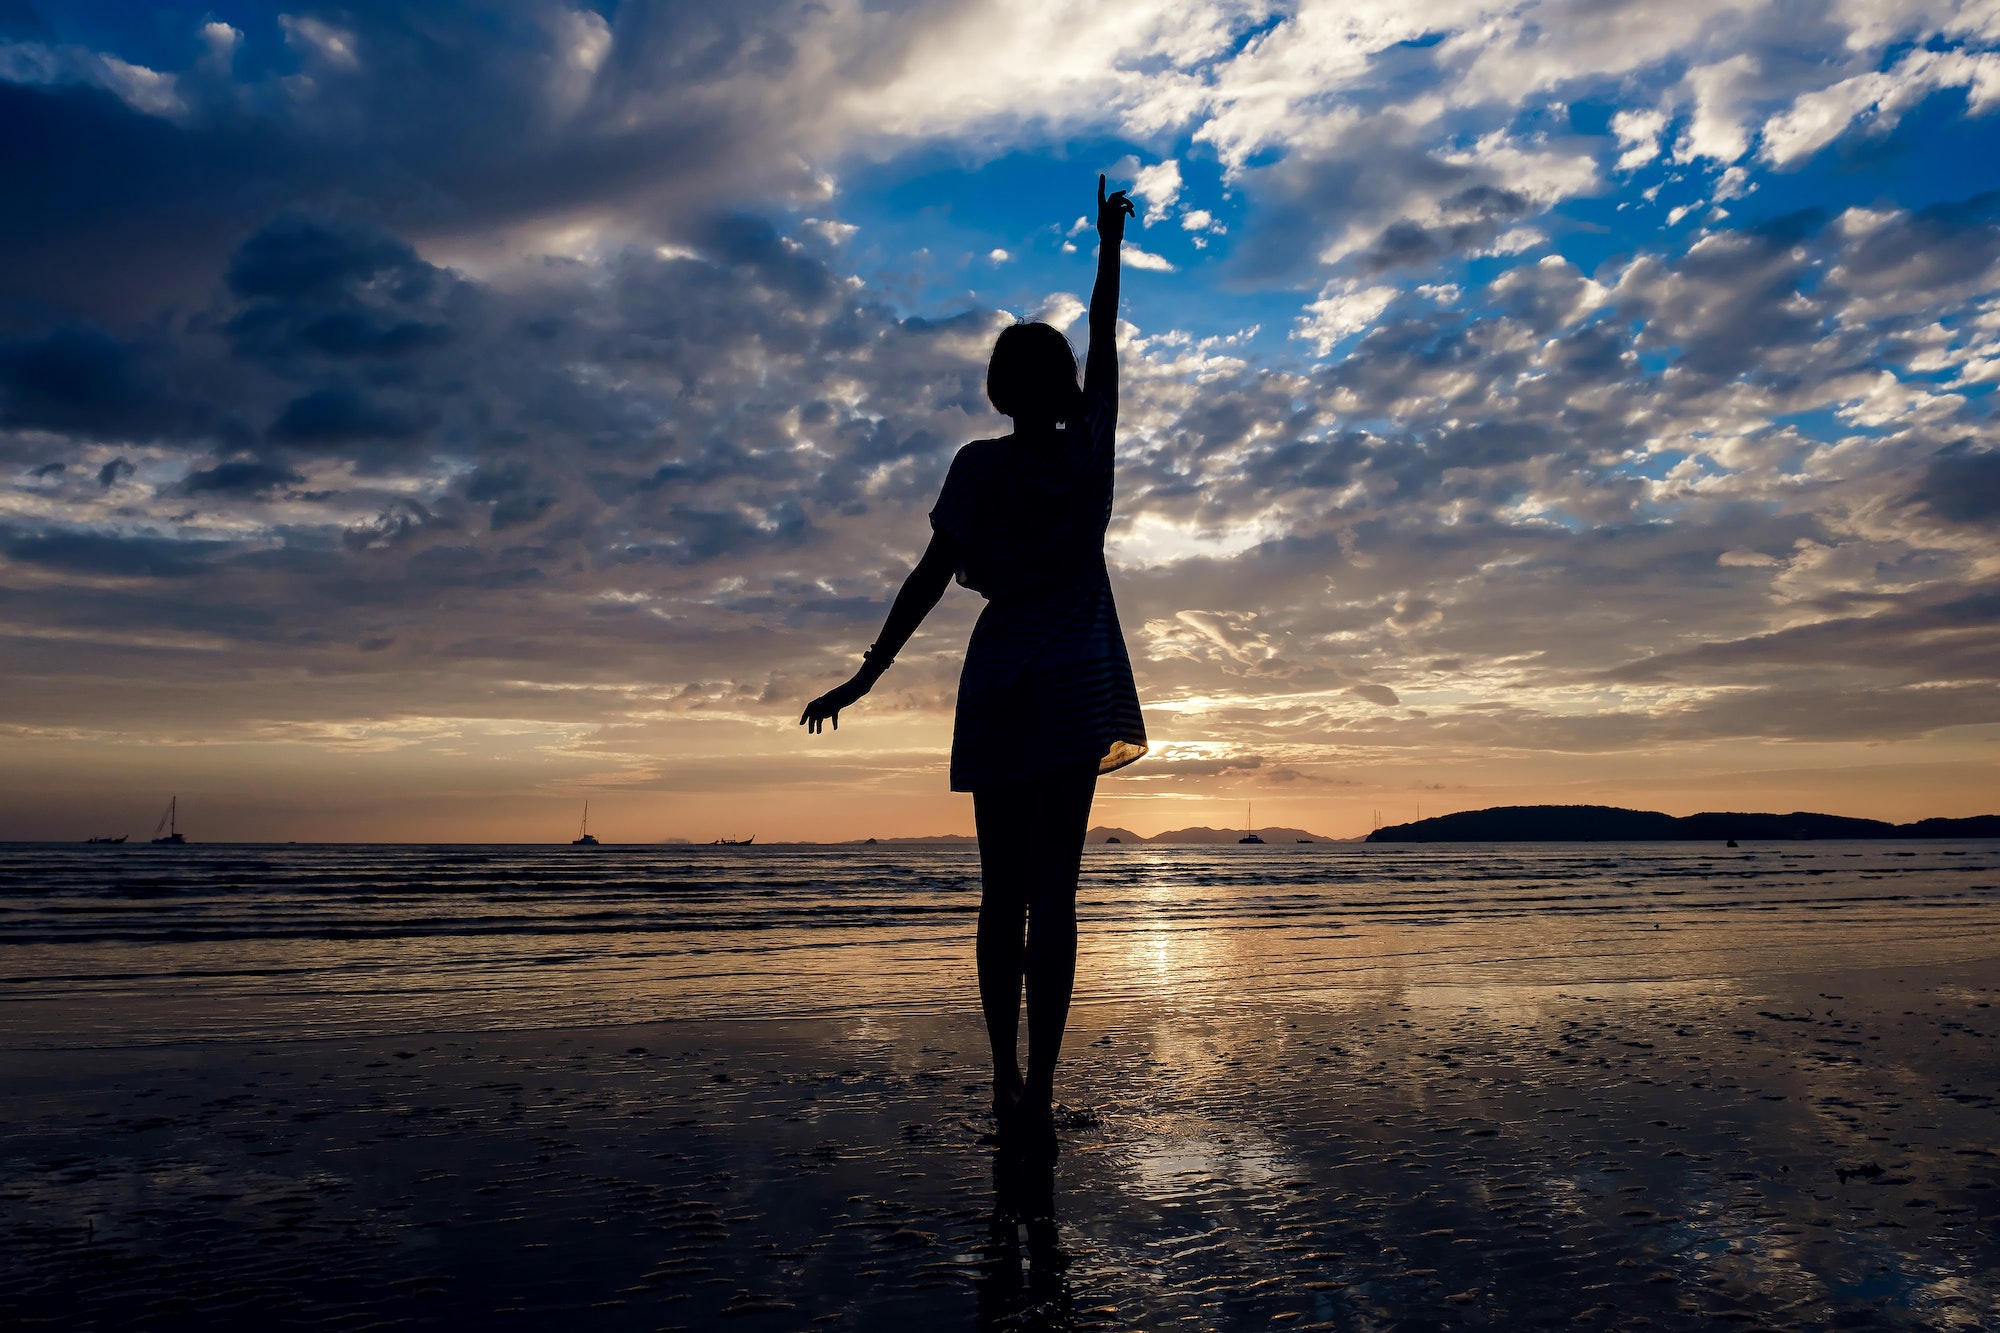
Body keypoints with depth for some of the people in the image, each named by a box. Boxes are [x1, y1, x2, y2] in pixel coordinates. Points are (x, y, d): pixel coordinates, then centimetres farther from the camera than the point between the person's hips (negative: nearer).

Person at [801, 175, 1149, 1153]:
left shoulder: (978, 466, 1)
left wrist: (867, 674, 2)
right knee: (1054, 895, -3)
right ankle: (1039, 1091, -7)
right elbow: (1105, 345, 20)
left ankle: (1006, 1084, 11)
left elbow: (932, 577, -2)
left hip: (998, 687, 0)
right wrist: (1109, 246, 32)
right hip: (1078, 686, 0)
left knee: (1003, 895, 8)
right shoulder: (1090, 448, 4)